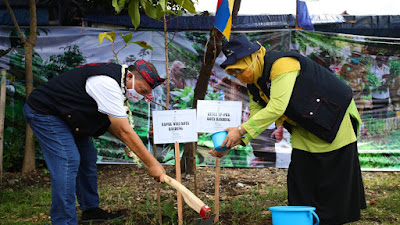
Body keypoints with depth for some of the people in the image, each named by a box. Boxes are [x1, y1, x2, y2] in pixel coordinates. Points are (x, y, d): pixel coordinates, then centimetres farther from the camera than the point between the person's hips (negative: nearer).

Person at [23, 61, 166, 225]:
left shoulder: (115, 82, 1)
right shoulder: (107, 82, -31)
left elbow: (109, 122, 9)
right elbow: (125, 131, -31)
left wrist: (129, 143, -5)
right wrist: (152, 164, -27)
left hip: (65, 116, 11)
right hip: (43, 112, -10)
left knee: (88, 157, 12)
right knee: (68, 162, -19)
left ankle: (90, 210, 24)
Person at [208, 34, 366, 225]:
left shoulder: (282, 64, -28)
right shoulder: (254, 82, 2)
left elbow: (276, 108, -34)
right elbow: (256, 115, 2)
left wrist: (241, 130, -33)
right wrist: (237, 140, -13)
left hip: (332, 119, -8)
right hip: (303, 130, 9)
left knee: (336, 178, -2)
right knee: (299, 180, 3)